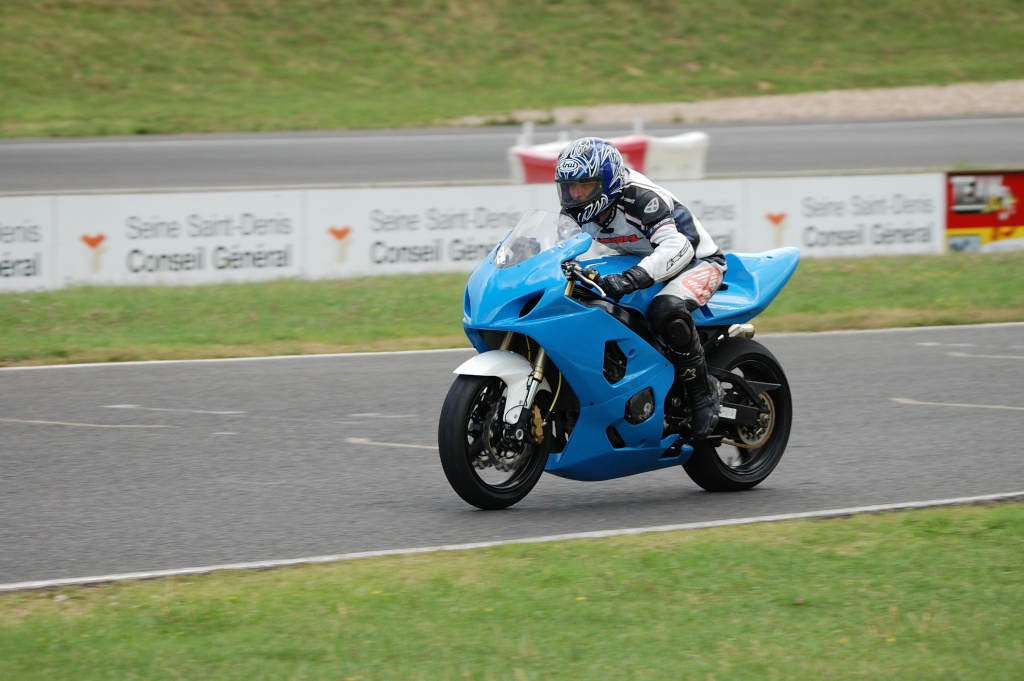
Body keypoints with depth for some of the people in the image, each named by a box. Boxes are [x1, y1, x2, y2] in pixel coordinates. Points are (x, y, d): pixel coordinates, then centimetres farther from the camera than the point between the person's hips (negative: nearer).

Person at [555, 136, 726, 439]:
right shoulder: (579, 212, -6)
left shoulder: (642, 198, -30)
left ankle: (704, 392, -23)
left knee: (665, 310, -39)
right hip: (642, 265, 9)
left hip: (697, 261, -9)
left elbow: (678, 246, -41)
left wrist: (631, 278, -54)